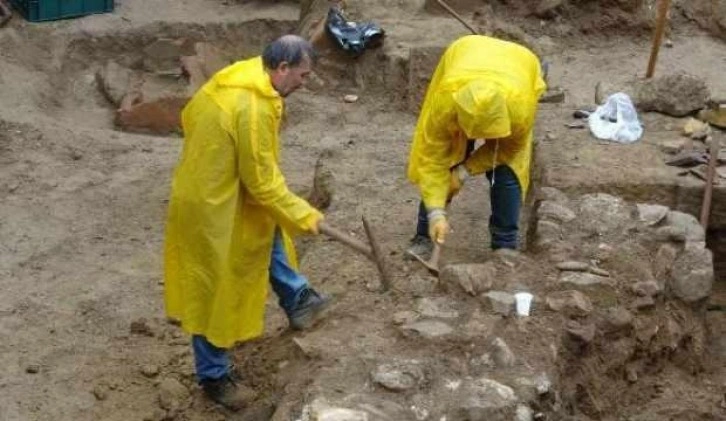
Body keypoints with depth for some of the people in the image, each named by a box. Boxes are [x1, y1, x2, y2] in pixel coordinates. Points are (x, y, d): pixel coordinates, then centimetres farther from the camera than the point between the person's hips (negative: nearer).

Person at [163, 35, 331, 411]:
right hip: (215, 208, -10)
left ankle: (296, 300, 48)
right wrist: (303, 215, -13)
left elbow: (189, 117, 13)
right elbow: (263, 182, -25)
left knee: (269, 235, 29)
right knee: (218, 291, 6)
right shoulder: (255, 108, -30)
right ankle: (214, 376, 22)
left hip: (207, 192, 10)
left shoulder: (232, 78, -1)